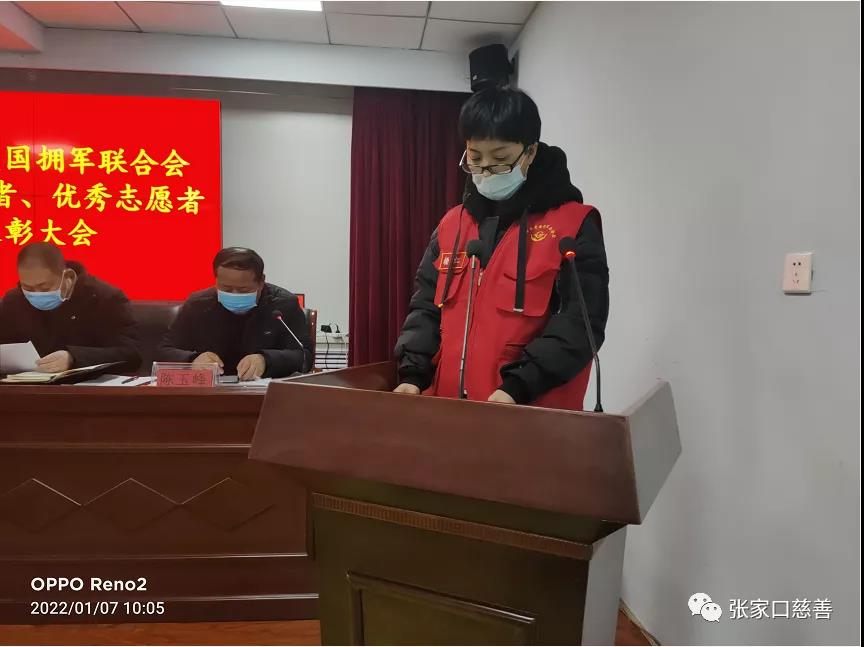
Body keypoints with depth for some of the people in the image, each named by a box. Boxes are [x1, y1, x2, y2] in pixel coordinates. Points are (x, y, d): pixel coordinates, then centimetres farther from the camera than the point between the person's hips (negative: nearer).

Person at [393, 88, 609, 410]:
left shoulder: (575, 224, -4)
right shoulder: (451, 224, 11)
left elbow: (580, 322, -12)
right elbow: (426, 307, 9)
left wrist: (517, 387, -22)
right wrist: (412, 375, -6)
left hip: (534, 411, -4)